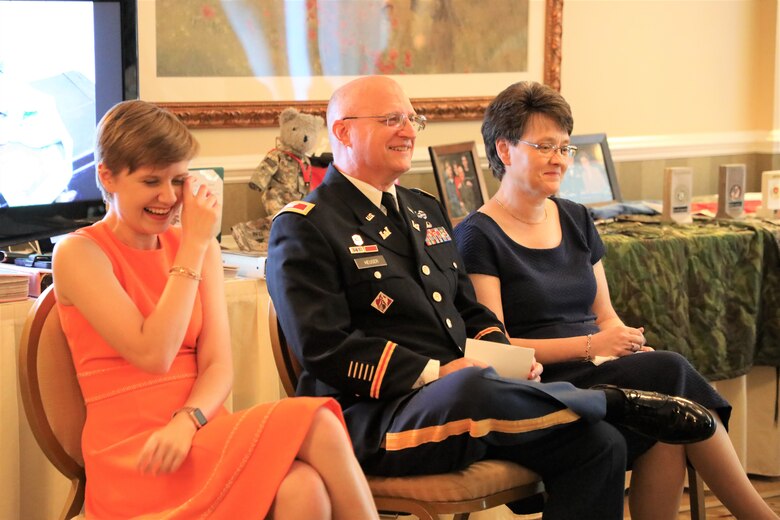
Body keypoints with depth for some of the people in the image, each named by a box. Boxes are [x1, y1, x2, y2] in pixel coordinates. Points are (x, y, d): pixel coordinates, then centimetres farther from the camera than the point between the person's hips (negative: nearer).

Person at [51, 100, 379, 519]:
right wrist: (194, 246, -10)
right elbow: (154, 355, -14)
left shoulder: (195, 246, 13)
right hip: (132, 456, -5)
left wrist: (186, 422, -18)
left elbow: (218, 366, 4)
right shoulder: (78, 254, -3)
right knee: (317, 426, -25)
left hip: (198, 437, 5)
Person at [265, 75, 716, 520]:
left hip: (467, 393, 8)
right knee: (472, 388, -38)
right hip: (373, 419, -7)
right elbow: (325, 349, -15)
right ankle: (619, 401, -14)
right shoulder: (304, 228, -4)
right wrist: (437, 373, -19)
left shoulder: (425, 210, 22)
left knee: (599, 445, -13)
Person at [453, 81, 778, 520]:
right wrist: (589, 345, -17)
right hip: (541, 384, -6)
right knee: (671, 374, -28)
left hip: (596, 369, 6)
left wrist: (629, 342, -5)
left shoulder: (576, 220, 17)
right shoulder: (478, 237, -3)